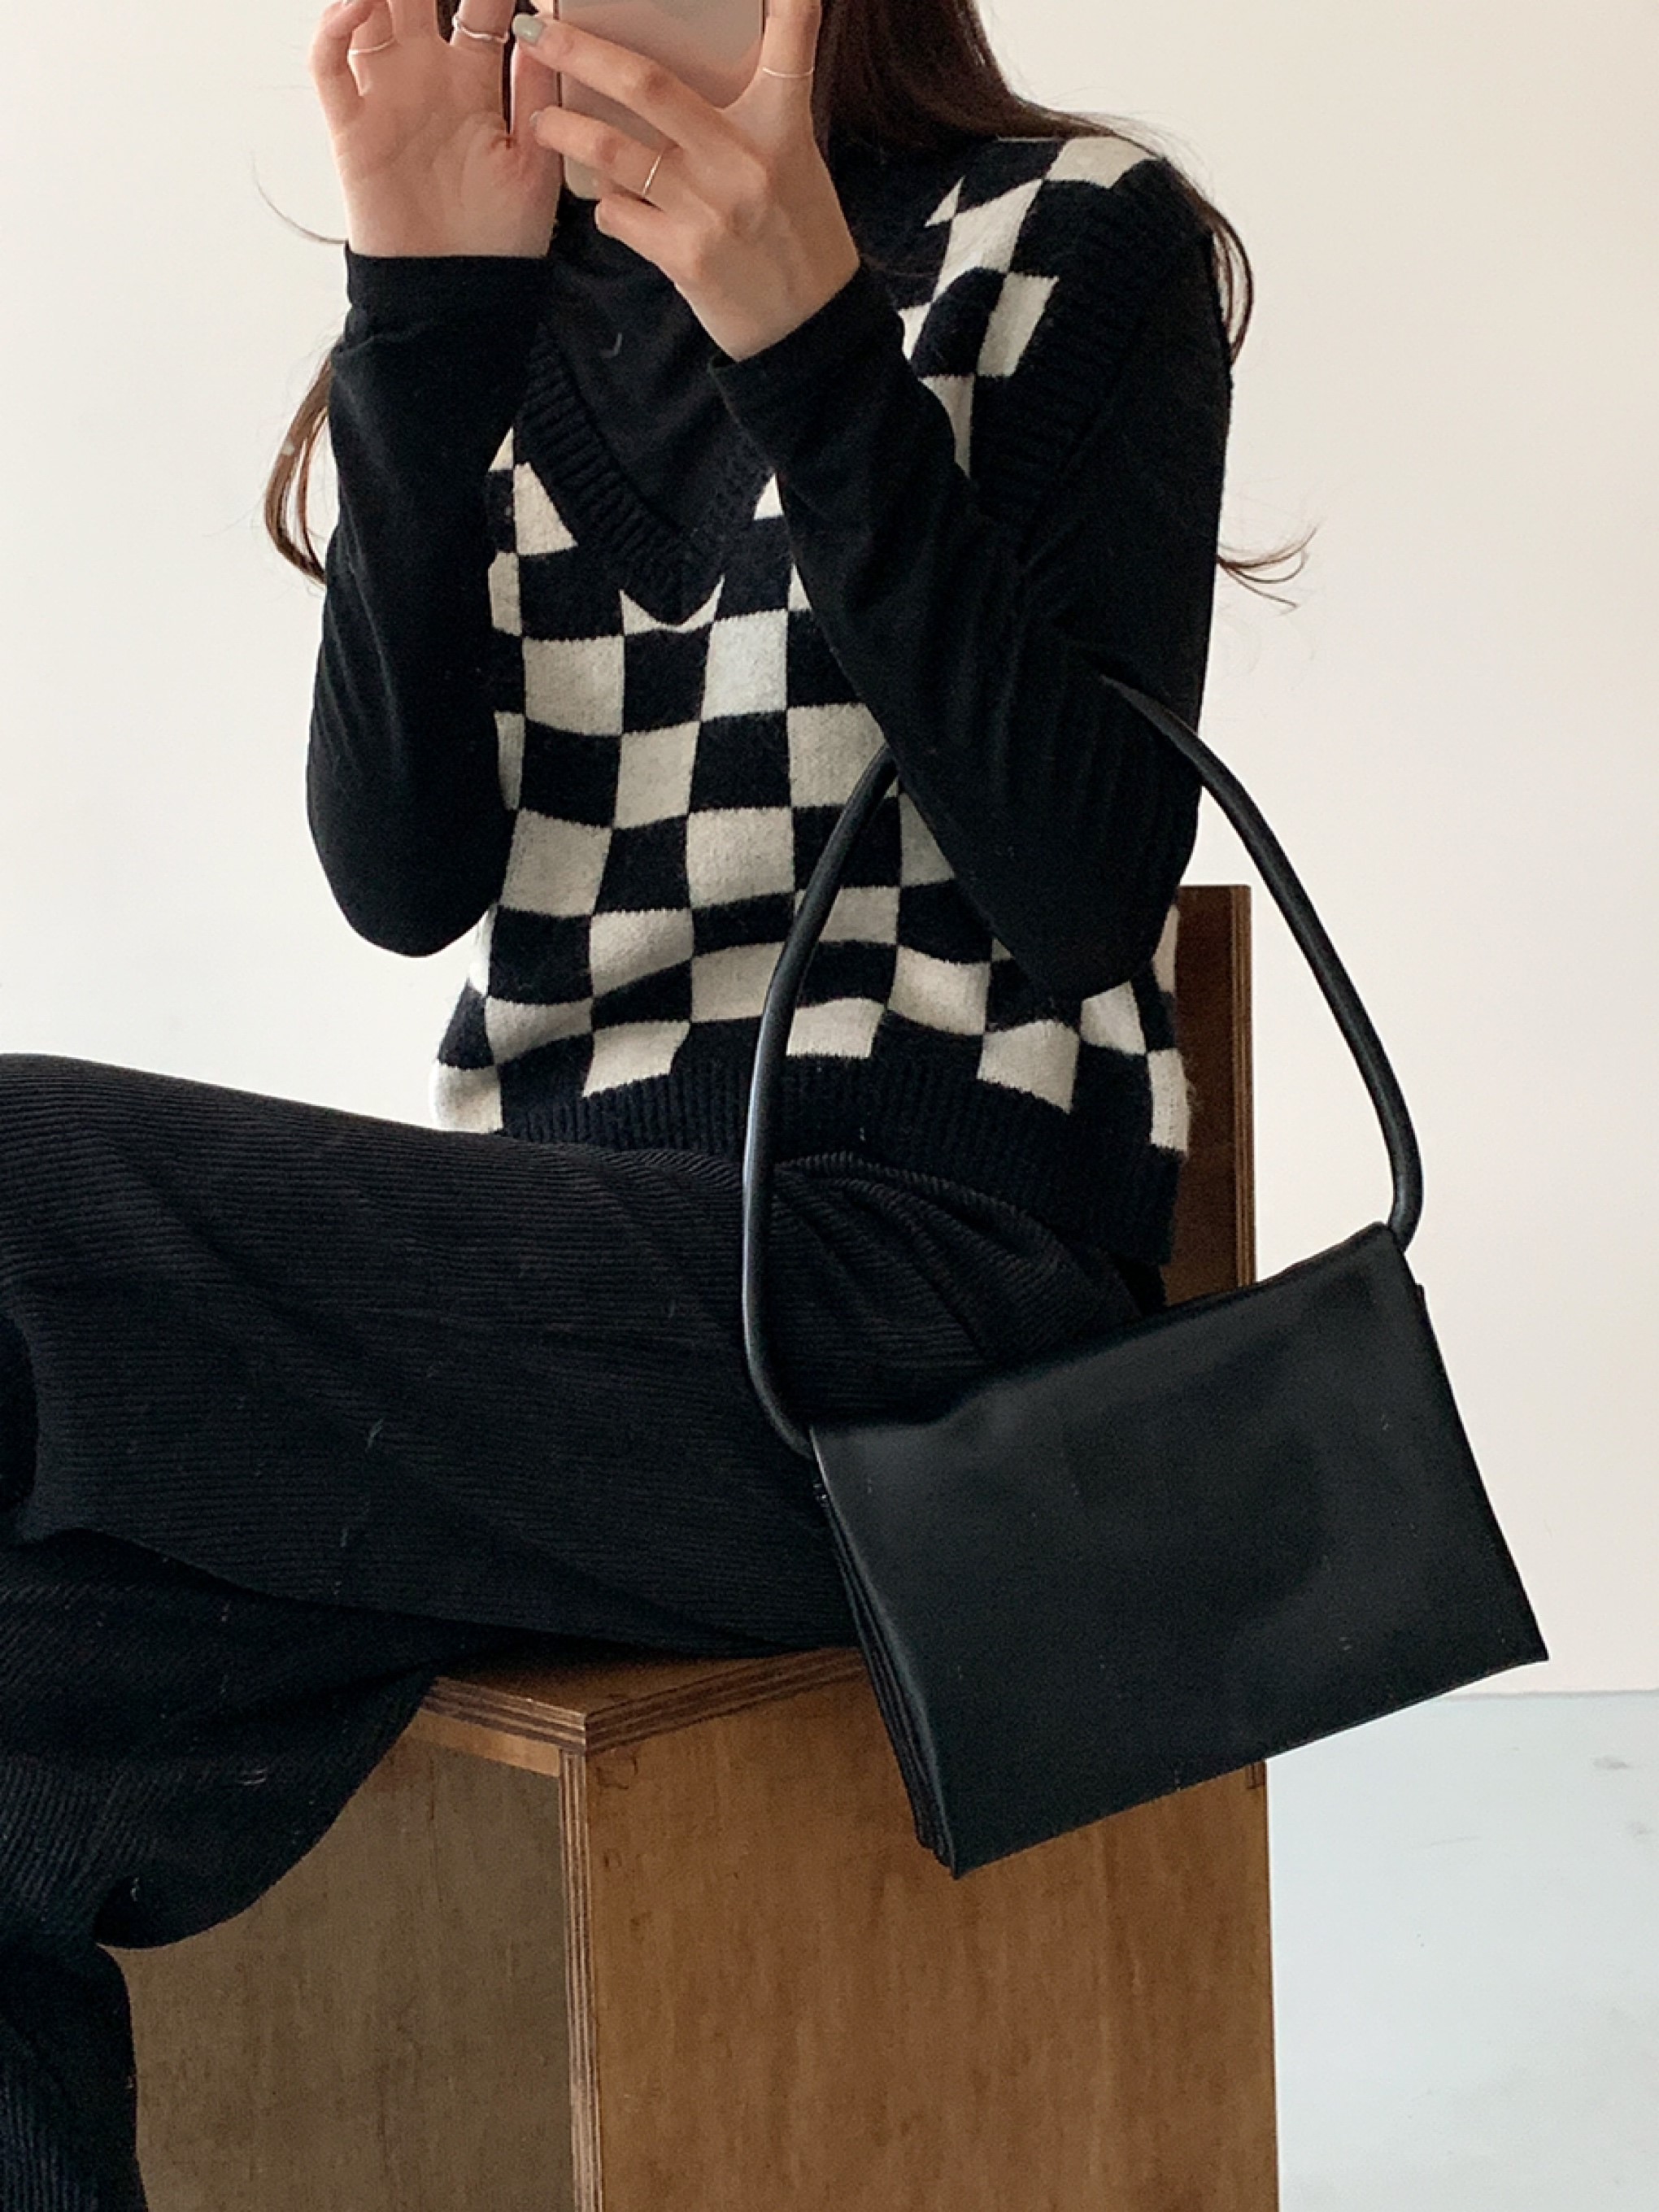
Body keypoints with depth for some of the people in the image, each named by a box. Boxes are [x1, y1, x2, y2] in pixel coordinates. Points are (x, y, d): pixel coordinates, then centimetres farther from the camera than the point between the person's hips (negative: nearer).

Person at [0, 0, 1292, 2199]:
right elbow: (405, 874, 3)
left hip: (922, 1276, -5)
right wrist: (428, 315, -5)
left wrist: (815, 346, -15)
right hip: (565, 1251, 5)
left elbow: (1085, 894, -10)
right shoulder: (533, 308, 17)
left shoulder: (1078, 239, 3)